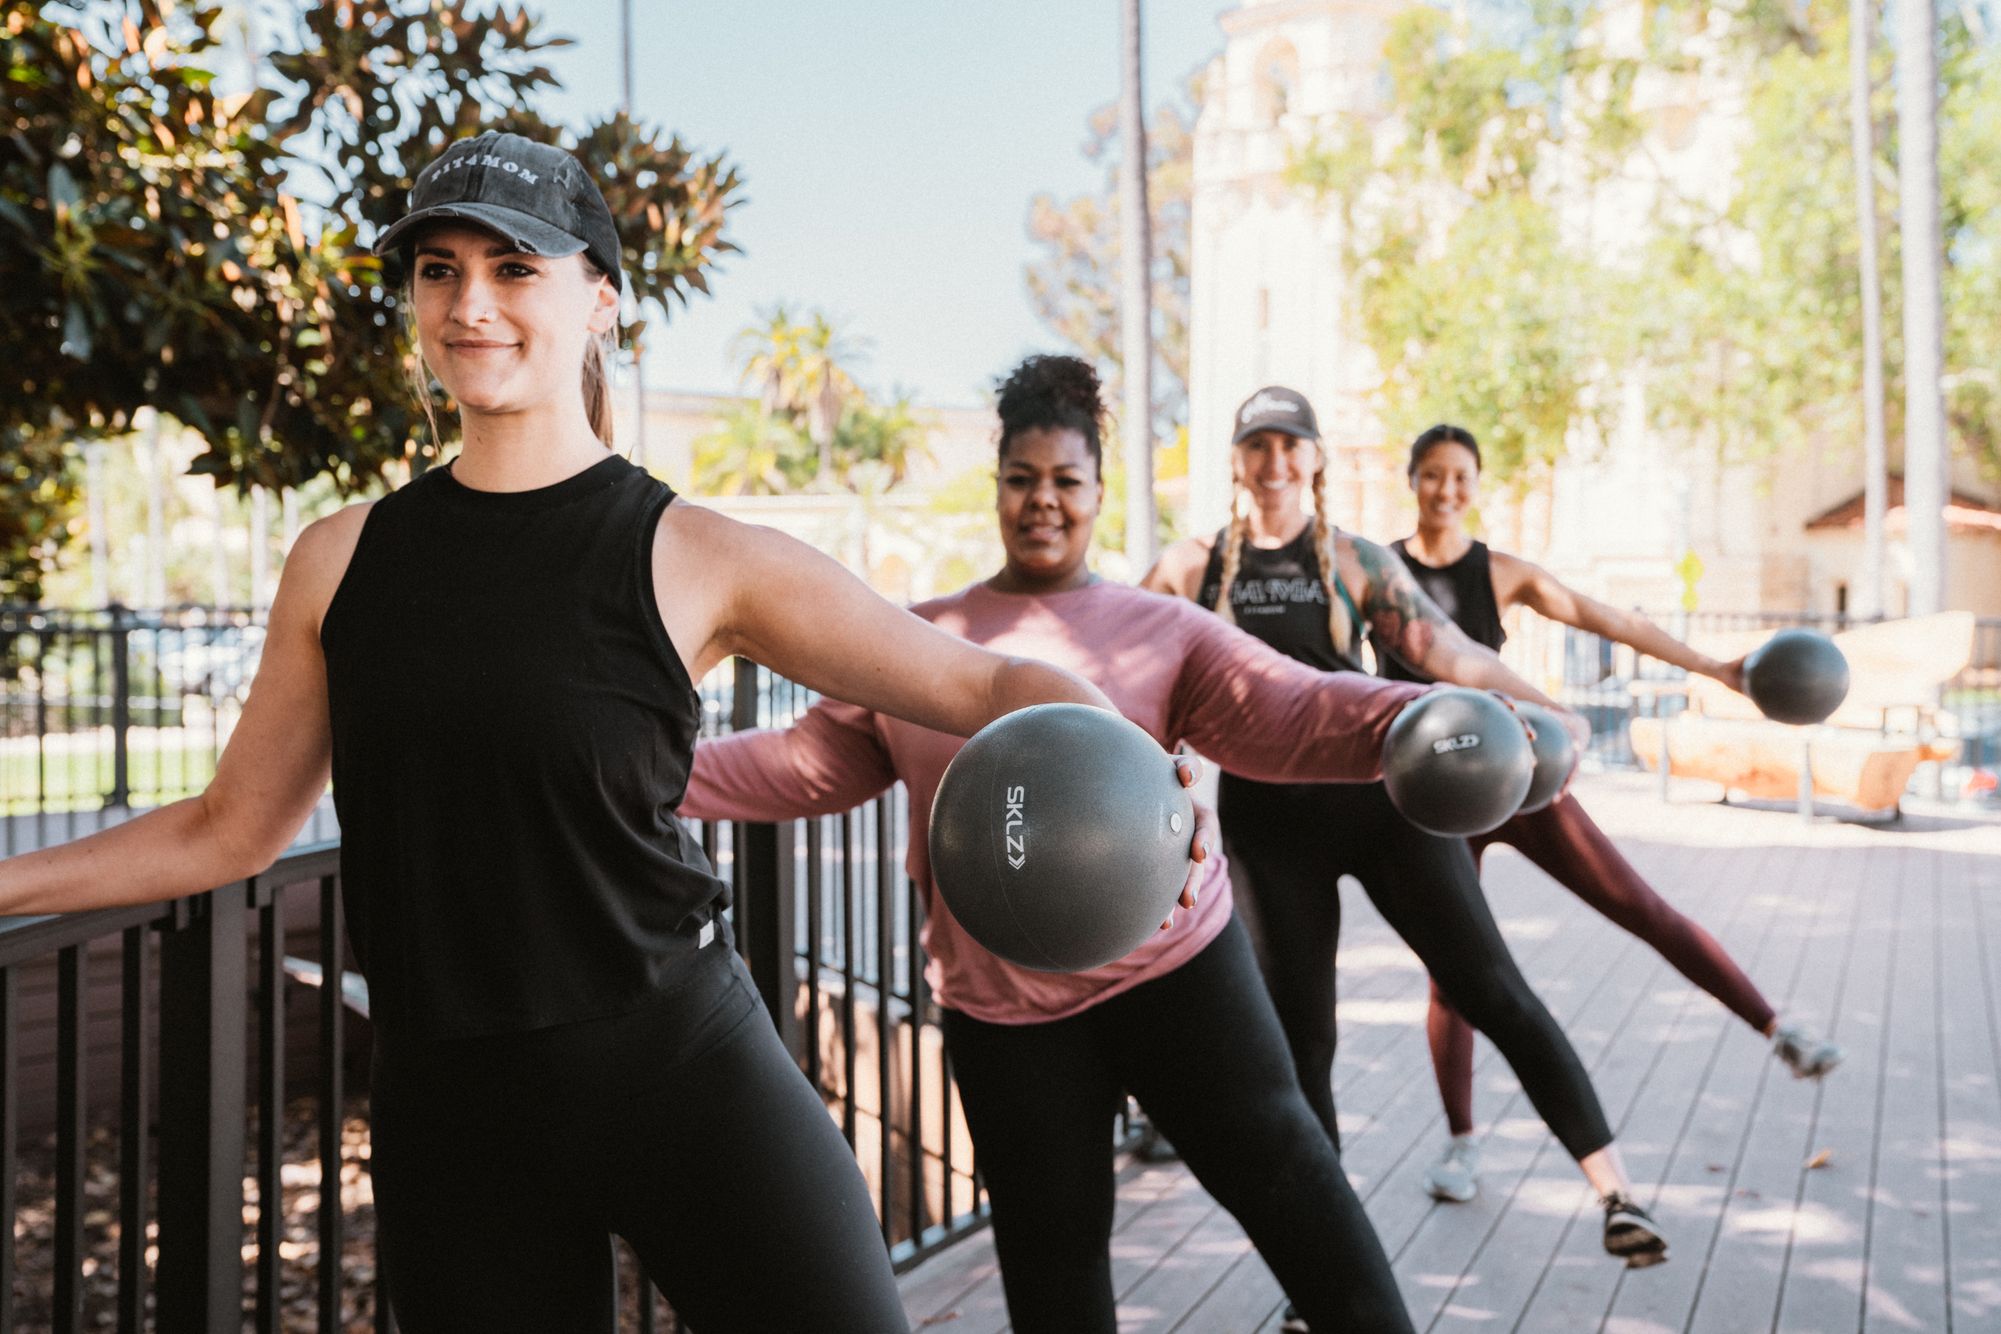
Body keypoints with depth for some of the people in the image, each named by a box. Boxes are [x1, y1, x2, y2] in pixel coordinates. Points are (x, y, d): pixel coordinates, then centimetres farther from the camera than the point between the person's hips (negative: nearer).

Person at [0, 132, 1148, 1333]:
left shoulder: (697, 559, -5)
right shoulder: (344, 561, 6)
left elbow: (984, 685, -7)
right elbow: (229, 830, 15)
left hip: (681, 1068, -3)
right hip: (449, 1108, 3)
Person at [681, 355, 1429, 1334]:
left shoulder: (1160, 630, 1)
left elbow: (1288, 710, -12)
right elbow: (806, 763, 9)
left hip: (1174, 961, -2)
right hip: (1000, 1003, 2)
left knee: (1279, 1166, 1)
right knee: (1049, 1251, 12)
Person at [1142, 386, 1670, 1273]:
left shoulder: (1354, 561, 5)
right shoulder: (1191, 567, 7)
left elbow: (1443, 649, -2)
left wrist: (1539, 707, -13)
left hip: (1379, 793, -1)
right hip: (1269, 817, 1)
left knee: (1491, 989, -7)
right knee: (1298, 1035, 6)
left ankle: (1614, 1190, -6)